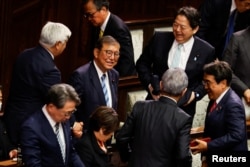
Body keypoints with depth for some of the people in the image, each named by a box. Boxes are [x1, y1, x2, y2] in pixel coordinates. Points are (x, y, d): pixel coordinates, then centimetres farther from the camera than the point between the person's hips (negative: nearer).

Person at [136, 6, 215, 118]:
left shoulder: (206, 51, -7)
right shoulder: (159, 39, -3)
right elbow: (142, 64, 8)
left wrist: (195, 94, -10)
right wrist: (149, 85, -5)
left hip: (183, 108, -1)